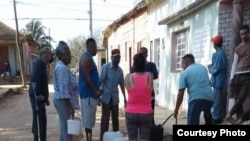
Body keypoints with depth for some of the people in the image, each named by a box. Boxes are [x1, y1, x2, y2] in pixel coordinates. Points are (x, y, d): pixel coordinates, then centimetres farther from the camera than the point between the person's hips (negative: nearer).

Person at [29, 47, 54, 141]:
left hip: (40, 97, 10)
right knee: (40, 120, -7)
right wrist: (38, 94, -25)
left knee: (41, 120, 16)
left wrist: (46, 98, 21)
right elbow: (34, 79, -23)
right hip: (37, 97, -10)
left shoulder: (42, 65, 17)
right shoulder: (38, 64, -11)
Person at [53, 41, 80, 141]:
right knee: (66, 127, -2)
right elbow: (64, 90, -24)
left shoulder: (61, 66, 13)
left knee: (64, 126, 18)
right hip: (63, 100, -10)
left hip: (61, 100, 10)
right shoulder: (62, 68, -19)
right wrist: (70, 107, -22)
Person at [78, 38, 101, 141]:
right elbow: (86, 76, -21)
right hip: (88, 92, -10)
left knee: (89, 117, 14)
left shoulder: (88, 57, 16)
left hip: (90, 92, 10)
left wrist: (97, 90, 19)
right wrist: (95, 90, -19)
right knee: (88, 118, -3)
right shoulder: (86, 57, -14)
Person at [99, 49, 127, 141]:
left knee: (115, 118, 11)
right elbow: (100, 81, -9)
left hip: (115, 98, 4)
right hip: (106, 97, -4)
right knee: (105, 119, 1)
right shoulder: (105, 67, -8)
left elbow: (122, 84, 13)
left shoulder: (120, 70, 6)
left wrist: (124, 97, 15)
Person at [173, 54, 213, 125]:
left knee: (192, 122, -6)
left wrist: (176, 109, 8)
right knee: (208, 117, 33)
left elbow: (180, 94, 1)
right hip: (209, 97, 6)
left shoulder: (185, 73, 5)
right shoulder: (203, 68, 20)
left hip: (196, 99, -6)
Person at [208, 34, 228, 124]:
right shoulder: (223, 53, 12)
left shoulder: (217, 54, -19)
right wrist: (212, 66, 10)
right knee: (218, 99, 17)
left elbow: (215, 70, -20)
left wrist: (209, 67, -3)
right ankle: (219, 116, 26)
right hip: (221, 80, 10)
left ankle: (216, 118, 6)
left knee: (216, 100, -2)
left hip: (217, 81, -10)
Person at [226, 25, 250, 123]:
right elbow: (235, 63, 12)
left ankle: (229, 115, 0)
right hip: (238, 75, 2)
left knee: (241, 98, -11)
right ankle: (240, 118, 10)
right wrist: (231, 78, 4)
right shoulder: (238, 48, 12)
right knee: (237, 99, 2)